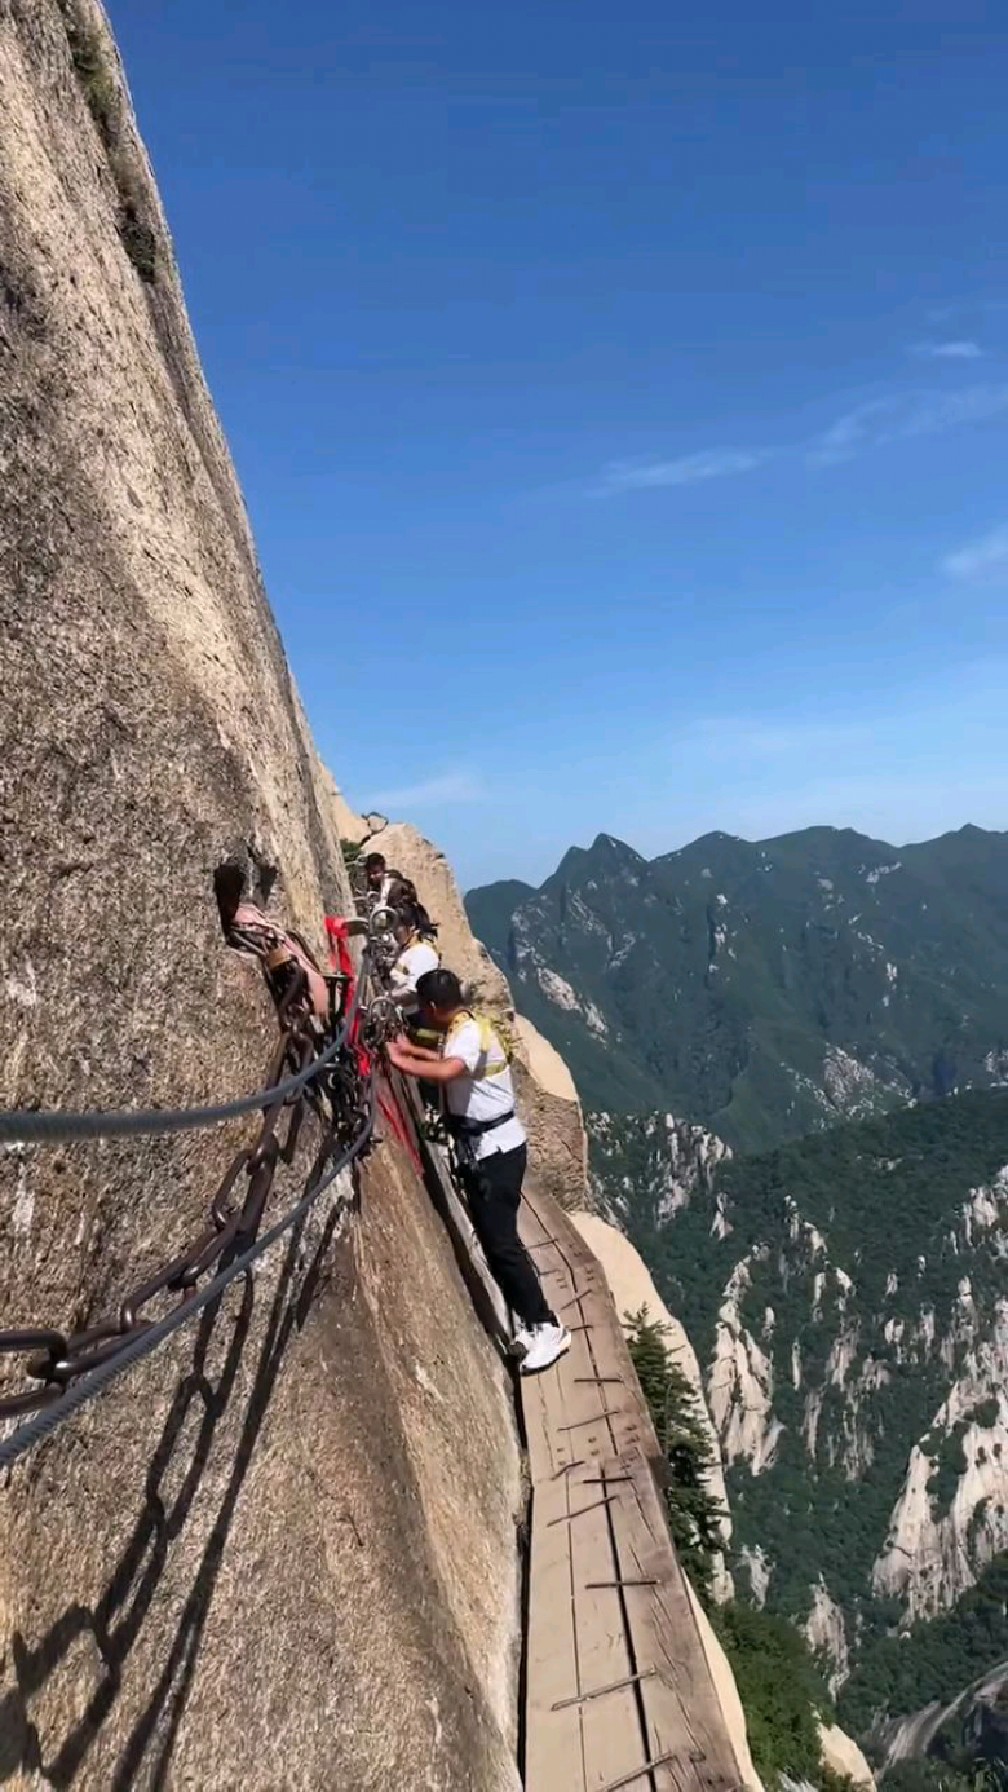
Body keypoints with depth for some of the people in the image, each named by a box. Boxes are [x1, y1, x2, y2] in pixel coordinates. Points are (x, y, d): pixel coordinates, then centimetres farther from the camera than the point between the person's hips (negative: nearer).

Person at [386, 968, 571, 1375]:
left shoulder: (469, 1032, -21)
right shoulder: (464, 1028, 11)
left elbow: (446, 1072, -43)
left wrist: (400, 1060, -29)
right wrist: (413, 1049, 32)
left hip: (496, 1150, -11)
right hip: (484, 1148, 11)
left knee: (501, 1242, -10)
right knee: (493, 1240, 14)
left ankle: (547, 1328, -4)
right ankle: (531, 1322, 22)